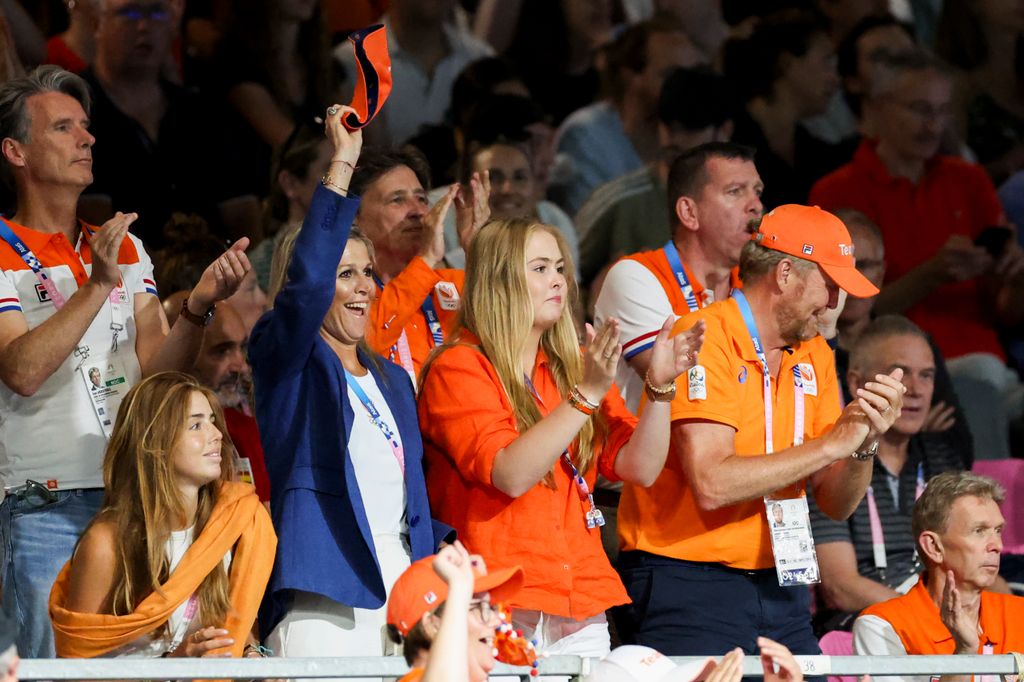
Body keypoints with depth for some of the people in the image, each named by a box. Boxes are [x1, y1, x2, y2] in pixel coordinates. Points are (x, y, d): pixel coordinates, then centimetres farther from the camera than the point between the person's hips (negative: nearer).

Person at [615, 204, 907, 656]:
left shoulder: (813, 355, 12)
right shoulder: (704, 340, -11)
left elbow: (836, 506, 12)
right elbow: (711, 485, -23)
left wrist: (865, 444, -8)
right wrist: (830, 444, -16)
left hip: (778, 585, 7)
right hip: (689, 584, -7)